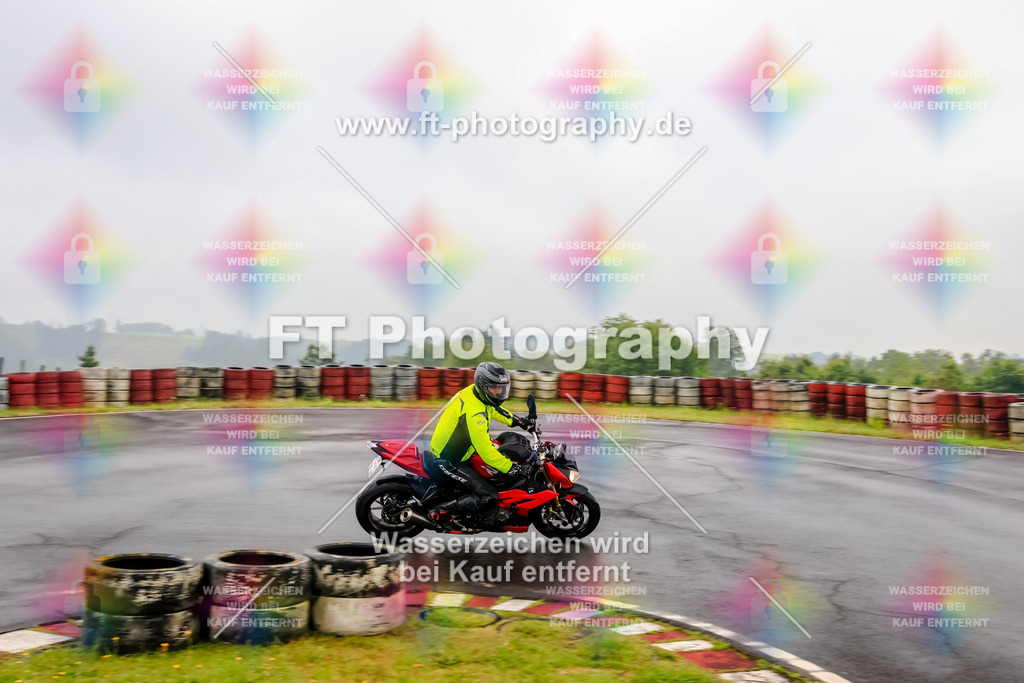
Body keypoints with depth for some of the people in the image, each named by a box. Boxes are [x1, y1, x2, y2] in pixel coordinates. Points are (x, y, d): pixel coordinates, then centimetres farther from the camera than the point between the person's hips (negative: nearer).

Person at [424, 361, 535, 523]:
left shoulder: (475, 393, -1)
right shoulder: (474, 412, -30)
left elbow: (492, 408, 23)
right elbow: (485, 451, -29)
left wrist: (517, 421, 19)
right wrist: (510, 467, -20)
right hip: (446, 464, -10)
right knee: (489, 498, -17)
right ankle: (442, 511, -13)